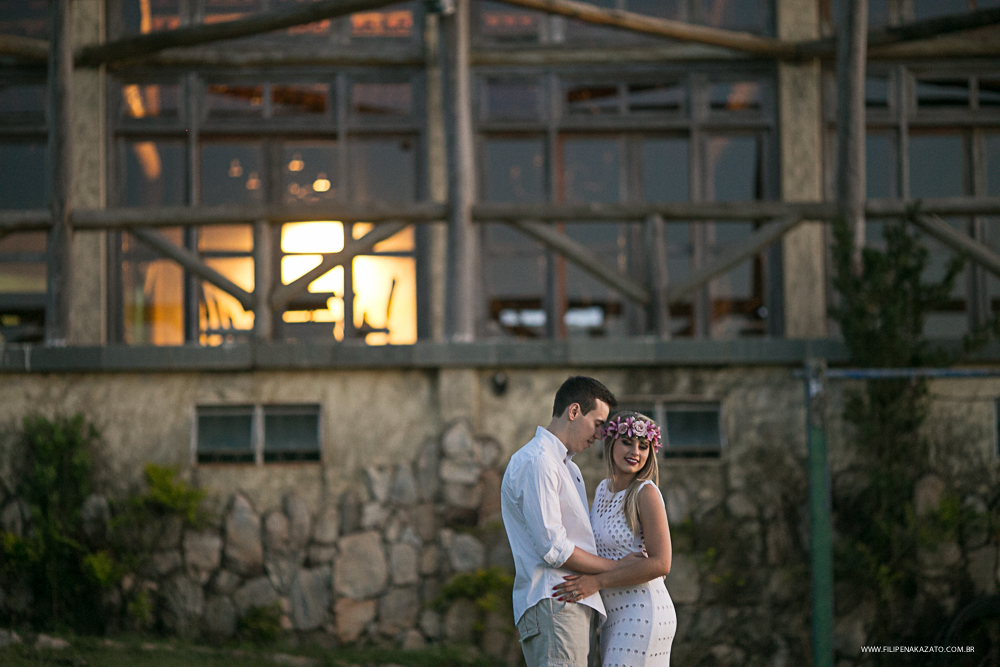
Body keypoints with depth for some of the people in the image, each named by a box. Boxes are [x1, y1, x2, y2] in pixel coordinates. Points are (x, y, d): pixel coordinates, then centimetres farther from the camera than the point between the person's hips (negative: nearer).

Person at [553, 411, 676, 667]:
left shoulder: (646, 493, -14)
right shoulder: (603, 489, 11)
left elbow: (661, 564, -20)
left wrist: (598, 581, -22)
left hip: (643, 615, -9)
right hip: (615, 617, 9)